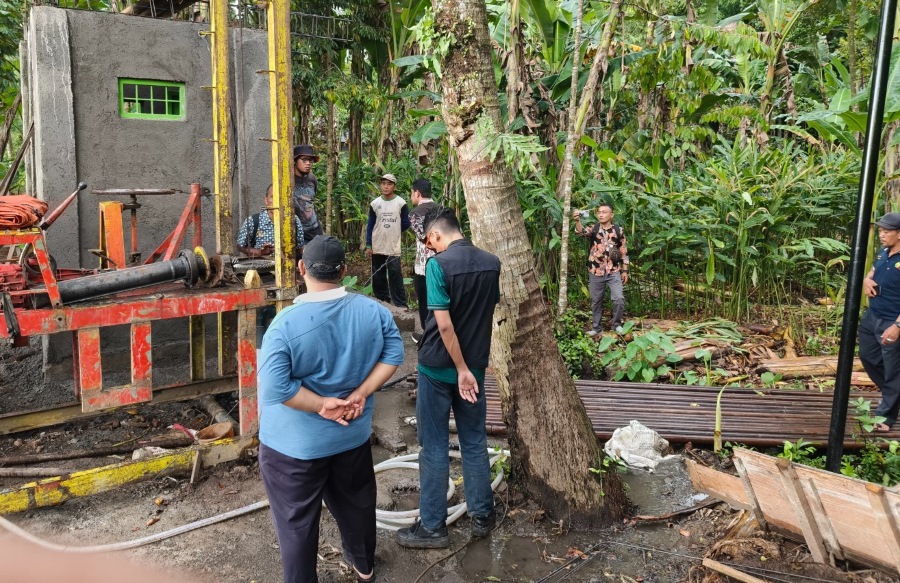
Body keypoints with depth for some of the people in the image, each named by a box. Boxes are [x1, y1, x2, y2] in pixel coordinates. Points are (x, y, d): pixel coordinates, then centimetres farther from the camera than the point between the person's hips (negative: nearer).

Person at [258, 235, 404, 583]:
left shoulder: (287, 323, -23)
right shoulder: (373, 310, -9)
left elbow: (275, 387, -27)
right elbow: (393, 354, -3)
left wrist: (321, 405, -17)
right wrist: (361, 394, -7)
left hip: (296, 443, -5)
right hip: (353, 433, 5)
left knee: (297, 520, 14)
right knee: (356, 502, 26)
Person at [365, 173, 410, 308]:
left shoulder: (401, 203, -5)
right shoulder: (374, 203, 2)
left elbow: (405, 224, 2)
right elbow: (370, 225, 5)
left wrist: (393, 232, 7)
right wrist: (368, 245, 1)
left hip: (393, 247, -3)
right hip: (377, 247, 3)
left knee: (395, 276, -4)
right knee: (378, 276, 11)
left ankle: (400, 304, 1)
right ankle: (382, 300, 24)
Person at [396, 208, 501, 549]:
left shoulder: (438, 265, -17)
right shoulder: (492, 263, 2)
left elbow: (444, 325, -22)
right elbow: (489, 313, 10)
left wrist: (461, 369, -14)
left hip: (439, 367, -5)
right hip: (476, 365, 6)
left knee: (434, 447, 5)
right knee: (475, 443, 15)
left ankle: (432, 527, 15)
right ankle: (482, 516, 26)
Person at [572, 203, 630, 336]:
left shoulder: (618, 230, 2)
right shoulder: (593, 228, 0)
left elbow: (624, 252, 7)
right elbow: (581, 232, -22)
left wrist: (625, 271, 4)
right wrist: (577, 220, -41)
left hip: (614, 272, 0)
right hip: (596, 272, 0)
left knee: (619, 299, -9)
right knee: (596, 301, 9)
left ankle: (616, 324, 13)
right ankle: (596, 327, 24)